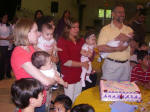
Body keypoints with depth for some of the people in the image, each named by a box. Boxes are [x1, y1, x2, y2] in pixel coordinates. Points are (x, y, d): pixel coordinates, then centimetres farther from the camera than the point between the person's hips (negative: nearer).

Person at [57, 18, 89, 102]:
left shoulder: (81, 41, 10)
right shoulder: (62, 41, -8)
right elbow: (65, 61, -14)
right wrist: (82, 64, -13)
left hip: (80, 75, 6)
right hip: (68, 76, -5)